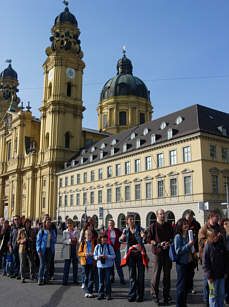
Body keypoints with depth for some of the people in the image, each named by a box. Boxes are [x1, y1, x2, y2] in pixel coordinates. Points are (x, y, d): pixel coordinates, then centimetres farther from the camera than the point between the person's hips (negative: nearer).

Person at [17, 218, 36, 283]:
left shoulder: (32, 231, 6)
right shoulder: (20, 231, 1)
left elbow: (35, 239, 14)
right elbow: (17, 240, 6)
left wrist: (32, 240, -8)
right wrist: (22, 241, -14)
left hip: (30, 250, 1)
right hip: (22, 249, -1)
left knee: (32, 263, -3)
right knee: (22, 264, 1)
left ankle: (33, 276, 15)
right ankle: (23, 278, 13)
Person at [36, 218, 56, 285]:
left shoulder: (52, 231, 7)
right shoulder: (41, 231, -4)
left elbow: (55, 240, 12)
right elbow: (38, 241, -4)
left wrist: (52, 238, -10)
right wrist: (38, 251, -10)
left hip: (50, 250, 4)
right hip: (43, 250, -4)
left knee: (47, 265, 9)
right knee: (42, 265, -6)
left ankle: (46, 279, 19)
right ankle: (40, 279, 3)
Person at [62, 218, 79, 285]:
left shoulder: (76, 232, 9)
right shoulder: (65, 232, 2)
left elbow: (78, 240, 13)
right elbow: (63, 241, -6)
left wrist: (76, 240, -9)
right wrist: (70, 240, -18)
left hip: (75, 249, 3)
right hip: (68, 250, -3)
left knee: (75, 265, 7)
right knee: (67, 265, -1)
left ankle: (75, 280, 18)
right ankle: (65, 280, 9)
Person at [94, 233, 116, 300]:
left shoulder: (109, 246, -3)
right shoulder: (97, 247, 4)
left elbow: (113, 255, -4)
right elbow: (94, 256, 9)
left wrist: (107, 256, -19)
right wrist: (98, 257, -13)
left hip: (108, 265, -2)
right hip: (100, 265, 2)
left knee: (107, 280, 1)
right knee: (101, 281, 7)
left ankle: (108, 295, 13)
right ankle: (101, 294, 18)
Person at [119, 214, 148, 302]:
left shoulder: (139, 229, -2)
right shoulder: (126, 230, 5)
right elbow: (121, 240, 6)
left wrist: (143, 235, -33)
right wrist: (121, 238, -17)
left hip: (140, 253, -1)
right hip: (131, 254, 2)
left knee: (140, 275, 1)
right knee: (132, 275, 5)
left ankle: (140, 295, 12)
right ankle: (132, 295, 14)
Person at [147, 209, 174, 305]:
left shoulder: (168, 225, 9)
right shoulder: (153, 226, -3)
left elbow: (172, 237, 15)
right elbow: (149, 239, -4)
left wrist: (169, 242, -5)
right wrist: (159, 244, -14)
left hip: (167, 252, 4)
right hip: (157, 252, -4)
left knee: (167, 274, 9)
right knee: (156, 274, -2)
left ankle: (166, 295, 21)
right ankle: (155, 294, 12)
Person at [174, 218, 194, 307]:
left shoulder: (188, 236, 7)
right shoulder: (178, 236, -14)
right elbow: (178, 251, -18)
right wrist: (188, 245, -22)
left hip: (188, 263, 7)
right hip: (181, 264, -7)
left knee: (186, 286, 16)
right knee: (181, 286, 1)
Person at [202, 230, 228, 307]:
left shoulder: (221, 246, 2)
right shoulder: (207, 247, -11)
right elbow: (205, 264, -10)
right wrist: (209, 276, -12)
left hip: (221, 275, 4)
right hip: (212, 276, -4)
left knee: (221, 293, 12)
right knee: (213, 294, 5)